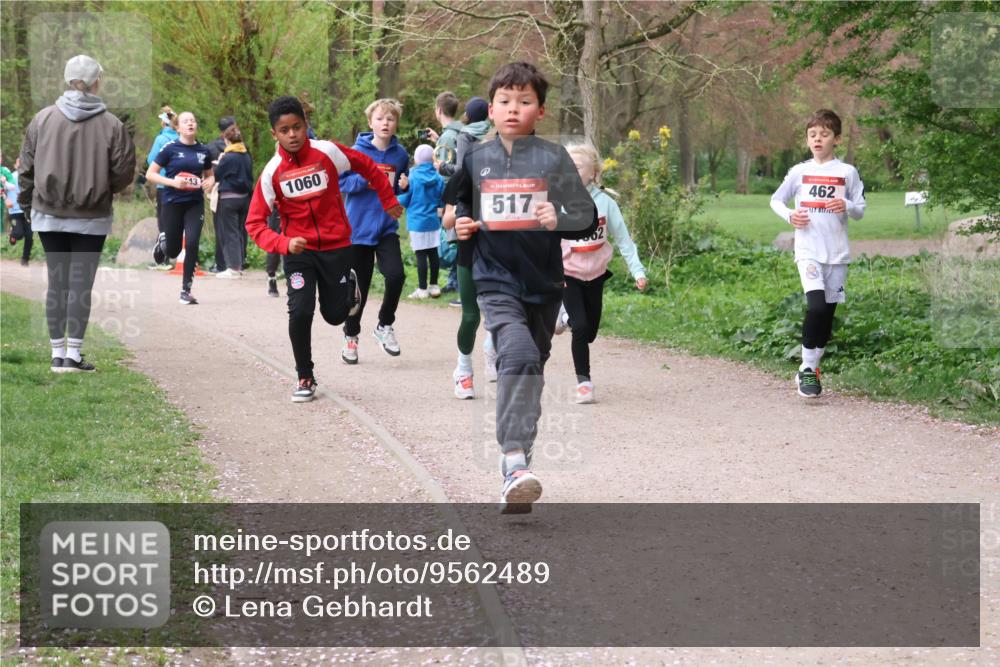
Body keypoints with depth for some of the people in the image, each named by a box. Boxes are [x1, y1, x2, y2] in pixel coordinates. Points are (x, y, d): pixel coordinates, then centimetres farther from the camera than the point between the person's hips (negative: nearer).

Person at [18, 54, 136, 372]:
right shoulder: (111, 125, -10)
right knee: (81, 284, 2)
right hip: (91, 218, -2)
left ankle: (57, 353, 13)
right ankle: (73, 354, 2)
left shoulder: (42, 119, -2)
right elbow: (124, 172, -6)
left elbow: (27, 168, 3)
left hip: (48, 215, 3)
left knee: (56, 283, 10)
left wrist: (26, 205, 14)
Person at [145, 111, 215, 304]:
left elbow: (209, 174, 20)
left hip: (195, 203, 2)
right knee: (173, 251, 7)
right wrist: (172, 182, -17)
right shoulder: (171, 149, -6)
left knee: (192, 244, -13)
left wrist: (210, 181, -4)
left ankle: (186, 291, -1)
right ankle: (162, 244, 46)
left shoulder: (203, 151, 5)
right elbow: (150, 174, -4)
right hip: (173, 203, -2)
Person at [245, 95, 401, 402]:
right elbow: (254, 223, -10)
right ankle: (305, 378, 3)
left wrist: (388, 200, 14)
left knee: (335, 315, 7)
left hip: (336, 246, 0)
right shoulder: (272, 172, -11)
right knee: (300, 312, -17)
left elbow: (367, 167, 6)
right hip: (298, 250, 0)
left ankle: (349, 284, 44)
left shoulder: (327, 152, -11)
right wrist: (284, 244, -27)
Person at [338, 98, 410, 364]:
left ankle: (385, 326, 5)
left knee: (396, 274, -19)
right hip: (359, 227, -2)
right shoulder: (358, 151, -8)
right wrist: (366, 177, -23)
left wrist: (403, 185, -7)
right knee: (359, 286, 6)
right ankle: (350, 336, 27)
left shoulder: (400, 153, 1)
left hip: (387, 227, 2)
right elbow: (341, 182, -9)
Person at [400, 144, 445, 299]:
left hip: (417, 222, -4)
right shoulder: (438, 178, -1)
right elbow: (442, 201, 6)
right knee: (433, 253, 11)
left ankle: (422, 289, 2)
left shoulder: (412, 177, -11)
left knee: (421, 255, -1)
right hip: (433, 222, 4)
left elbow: (403, 200, -6)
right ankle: (434, 286, 18)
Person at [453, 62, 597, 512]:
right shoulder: (476, 159, 6)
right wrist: (461, 225, 3)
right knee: (519, 354, -26)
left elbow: (588, 219, 0)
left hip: (543, 284, 1)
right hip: (496, 282, -1)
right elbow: (459, 205, 24)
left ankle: (516, 458, 32)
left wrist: (559, 219, -20)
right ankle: (515, 463, -33)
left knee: (530, 369, 13)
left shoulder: (553, 158, 0)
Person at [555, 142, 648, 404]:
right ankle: (584, 382, -3)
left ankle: (568, 316, 44)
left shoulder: (605, 202, -5)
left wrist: (637, 271, -6)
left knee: (590, 333, 10)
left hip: (595, 275, 3)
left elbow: (623, 239, 0)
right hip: (568, 274, -3)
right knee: (580, 327, -15)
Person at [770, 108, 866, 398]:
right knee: (816, 306, -19)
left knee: (828, 312, 5)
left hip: (837, 252, 2)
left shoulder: (847, 172, 5)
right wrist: (789, 216, -6)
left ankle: (811, 369, 18)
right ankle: (808, 369, -10)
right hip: (809, 250, -2)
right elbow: (775, 200, 14)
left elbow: (860, 211, 7)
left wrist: (847, 206, -15)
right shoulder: (799, 172, 5)